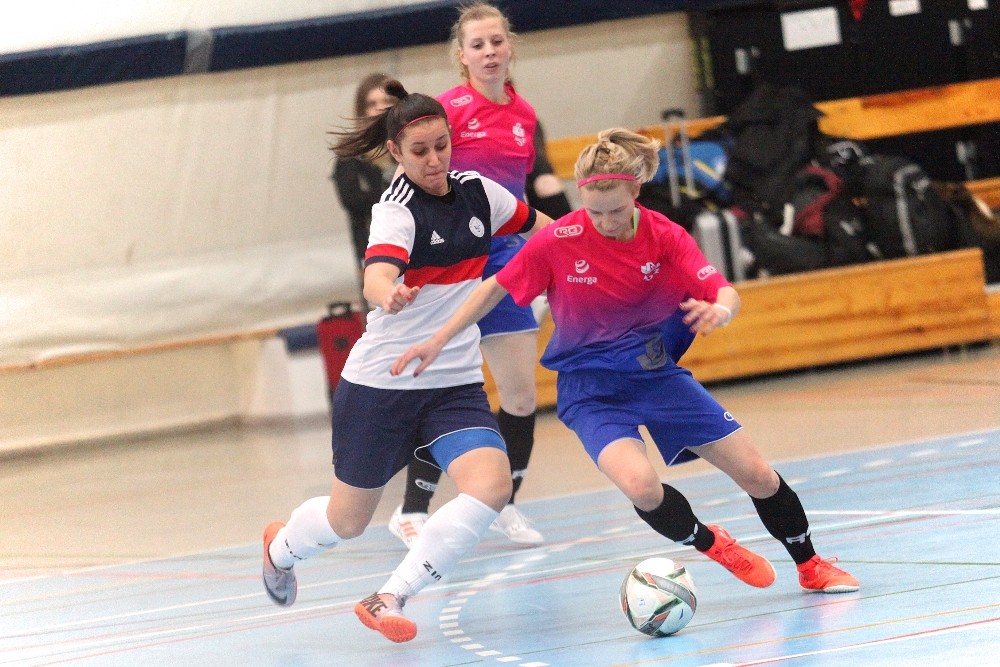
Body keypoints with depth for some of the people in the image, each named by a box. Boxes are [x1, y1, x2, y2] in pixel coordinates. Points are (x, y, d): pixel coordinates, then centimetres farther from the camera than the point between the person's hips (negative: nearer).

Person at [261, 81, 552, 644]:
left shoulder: (476, 192, 0)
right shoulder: (398, 211, -17)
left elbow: (541, 227, 21)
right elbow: (377, 276, -39)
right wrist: (390, 295, -61)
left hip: (456, 385, 4)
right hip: (381, 385, -4)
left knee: (491, 486, -23)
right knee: (348, 522, 10)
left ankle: (389, 600, -16)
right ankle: (281, 545, 46)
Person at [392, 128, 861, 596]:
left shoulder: (664, 236, -12)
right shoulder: (557, 242, -16)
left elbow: (725, 292, -20)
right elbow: (496, 288, -3)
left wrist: (721, 309, -44)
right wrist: (439, 340, -5)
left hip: (659, 373, 2)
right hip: (590, 387, -2)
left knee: (757, 475, 0)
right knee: (641, 486, -30)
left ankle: (810, 566, 26)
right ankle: (711, 543, 2)